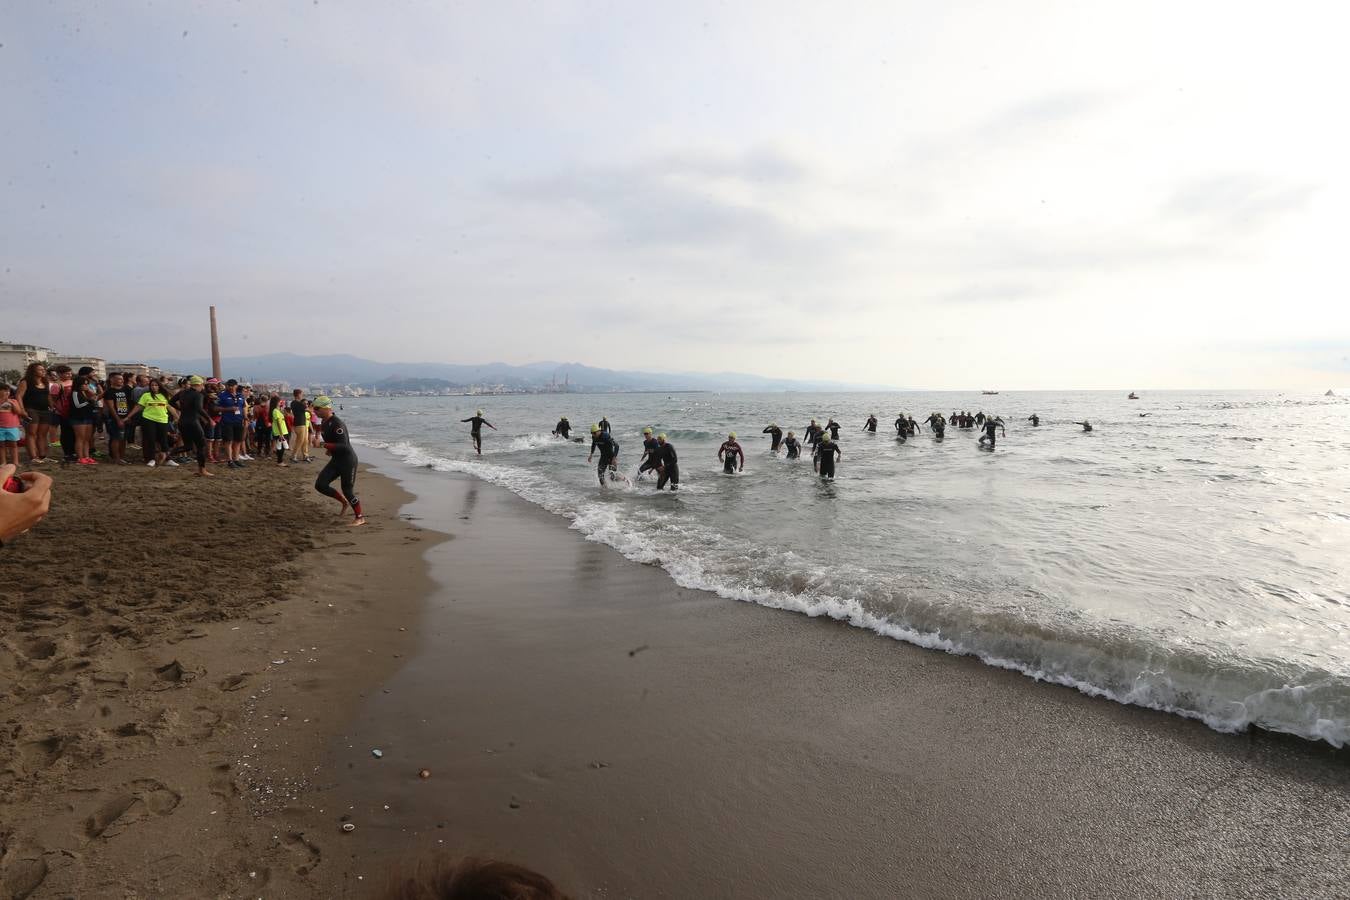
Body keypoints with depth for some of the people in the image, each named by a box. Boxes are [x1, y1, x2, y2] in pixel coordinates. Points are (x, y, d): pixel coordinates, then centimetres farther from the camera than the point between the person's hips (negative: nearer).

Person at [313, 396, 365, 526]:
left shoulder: (337, 424, -22)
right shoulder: (324, 422, 6)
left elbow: (344, 446, -29)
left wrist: (326, 445, -38)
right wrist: (331, 450, 17)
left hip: (348, 460, -9)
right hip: (335, 460, 9)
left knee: (347, 490, -4)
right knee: (320, 485, 1)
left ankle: (360, 518, 11)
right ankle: (344, 501, 19)